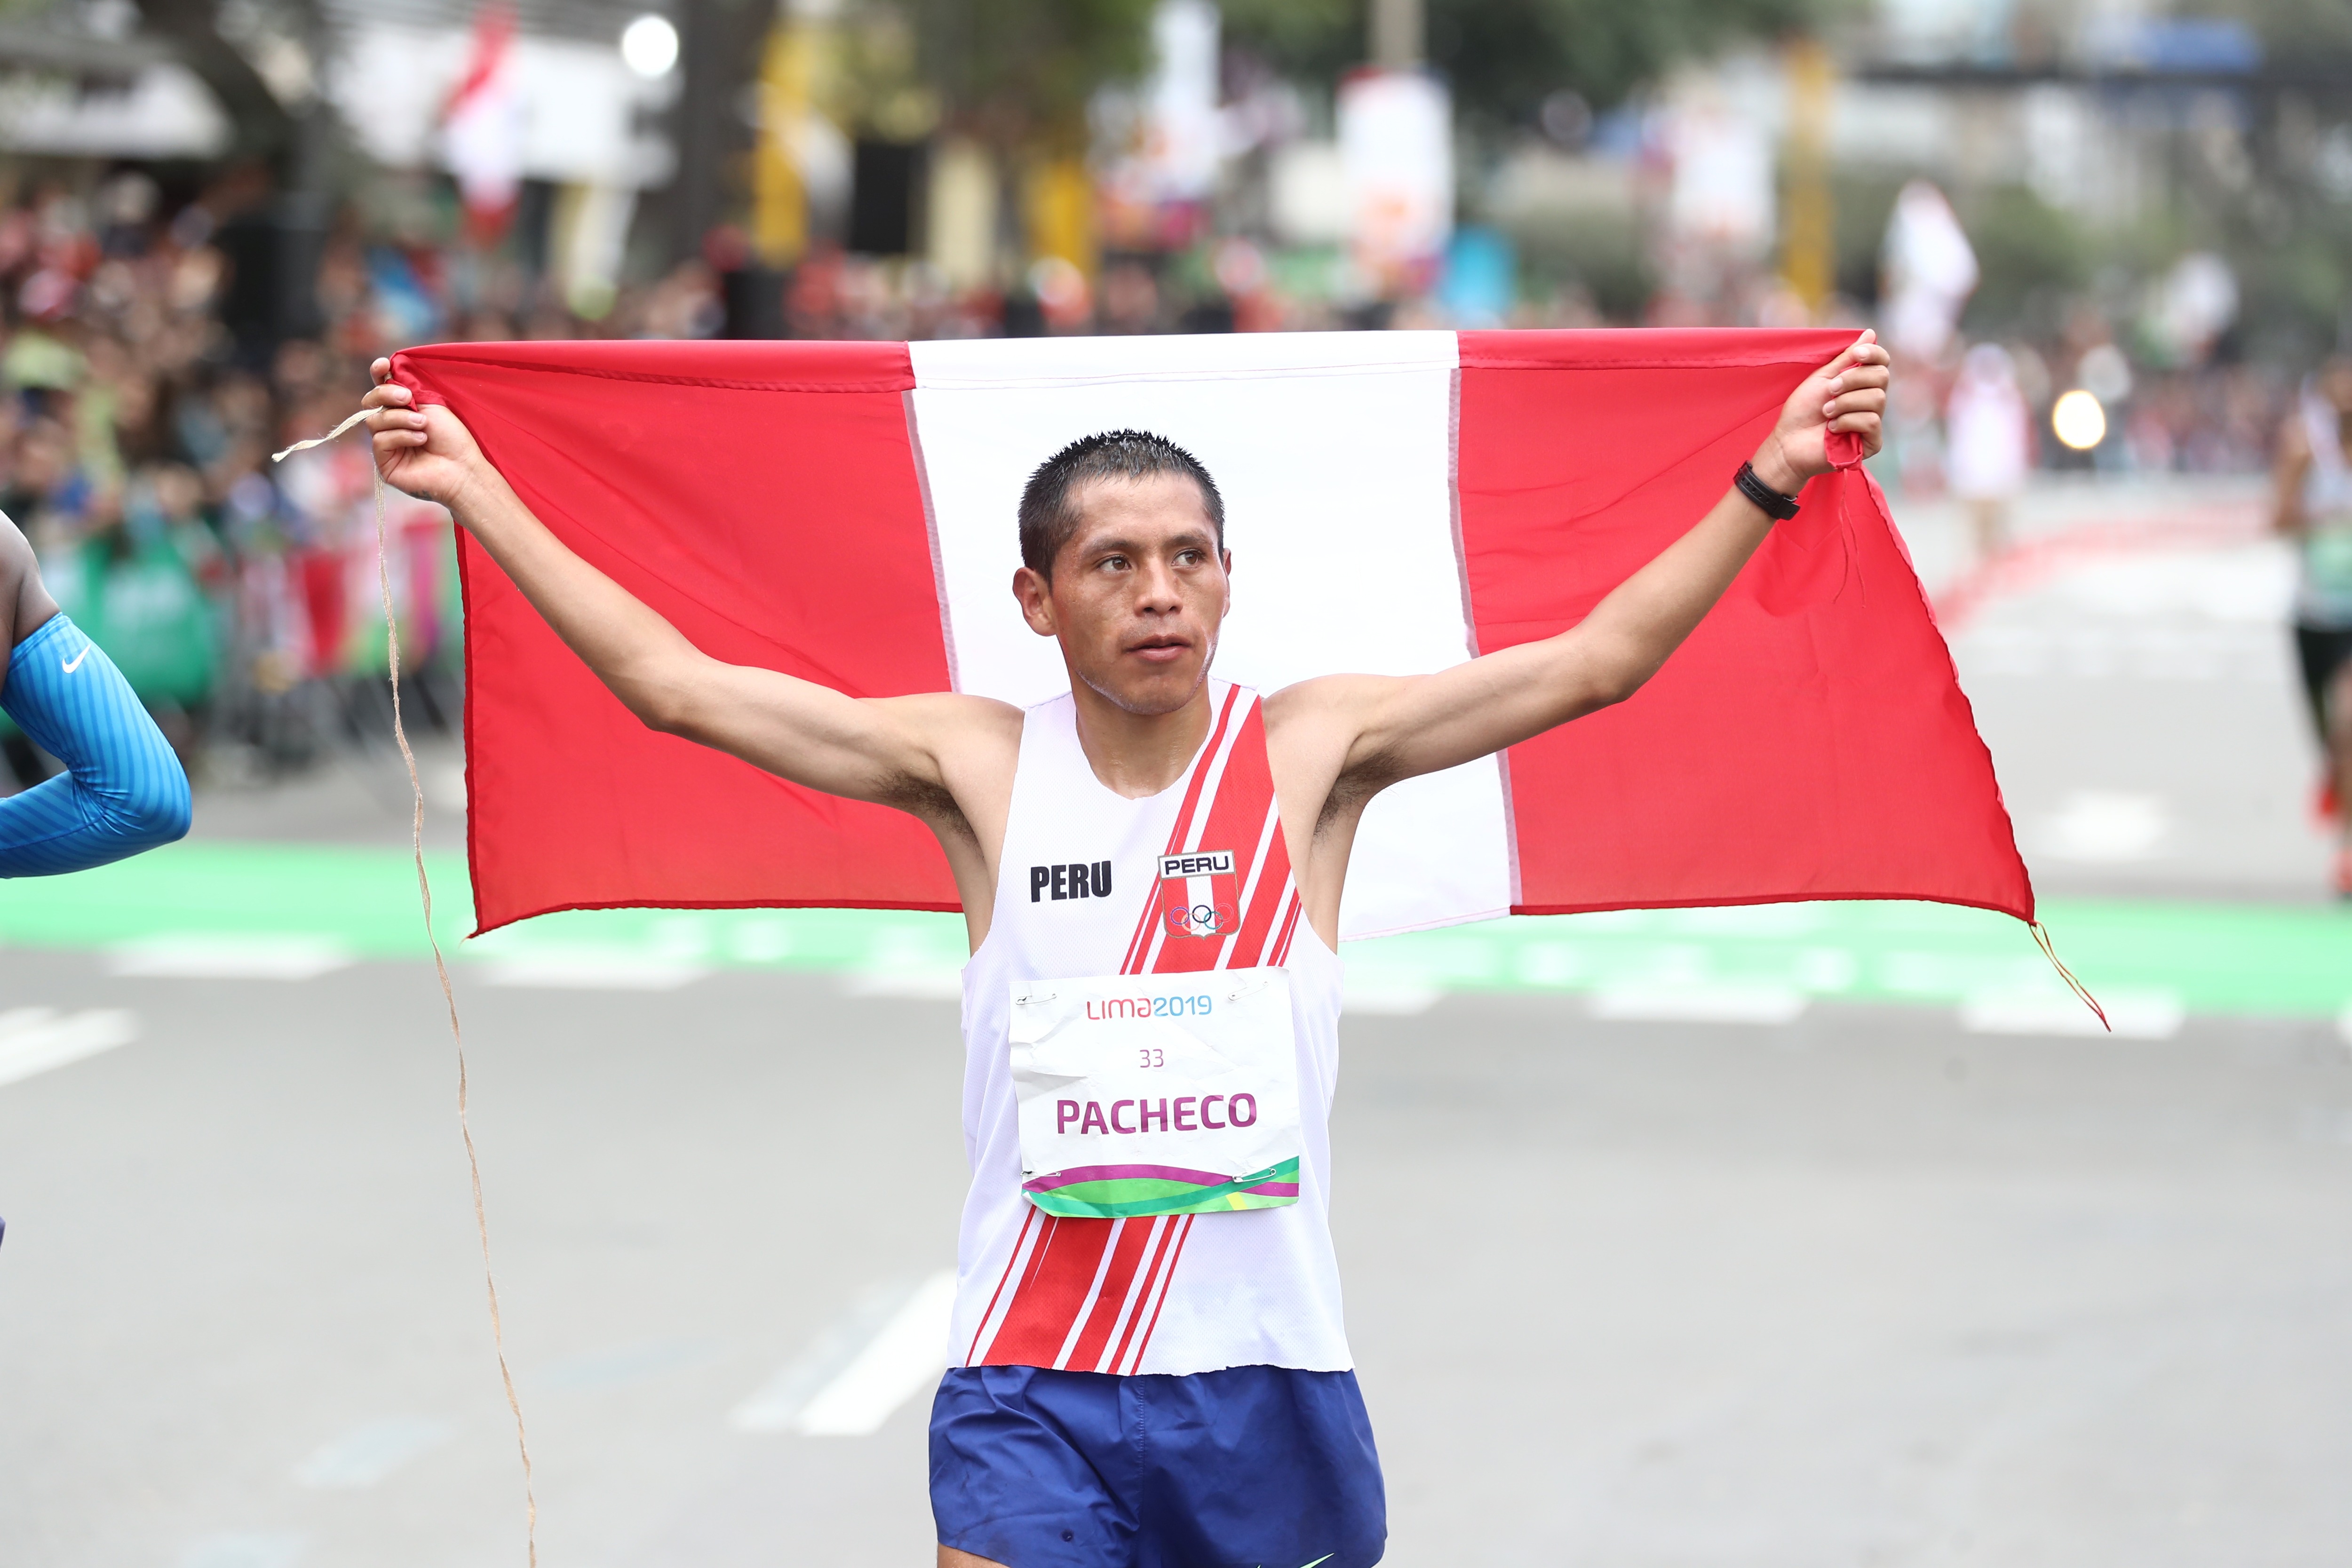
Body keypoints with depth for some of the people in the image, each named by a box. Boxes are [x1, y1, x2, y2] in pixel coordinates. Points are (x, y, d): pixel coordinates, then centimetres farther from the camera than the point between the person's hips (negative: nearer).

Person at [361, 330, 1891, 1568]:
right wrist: (477, 489, 2)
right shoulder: (978, 767, 1)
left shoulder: (1307, 754, 1)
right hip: (1030, 1391, 0)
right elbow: (675, 682, 2)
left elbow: (1598, 660, 0)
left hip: (1265, 1374, 1)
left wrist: (1769, 479, -5)